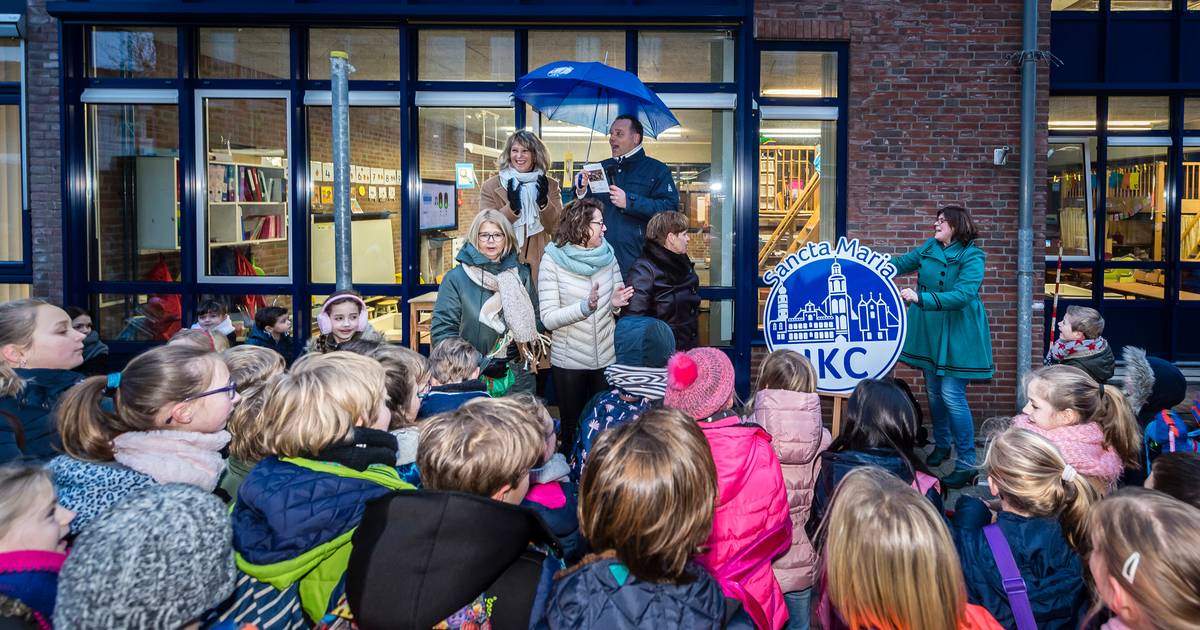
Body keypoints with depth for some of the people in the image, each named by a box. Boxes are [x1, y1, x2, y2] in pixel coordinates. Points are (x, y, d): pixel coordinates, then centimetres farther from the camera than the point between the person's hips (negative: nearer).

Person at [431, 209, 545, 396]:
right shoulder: (456, 278, -4)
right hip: (475, 378, -3)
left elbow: (535, 318, 17)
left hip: (518, 377, 3)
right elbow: (442, 330, -8)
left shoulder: (521, 274, 7)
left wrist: (531, 353, -1)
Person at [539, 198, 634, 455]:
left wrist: (615, 304, -12)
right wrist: (585, 307, -29)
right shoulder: (553, 260, -10)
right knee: (572, 429, 10)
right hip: (569, 361, -3)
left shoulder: (607, 254, 2)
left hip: (607, 357, 3)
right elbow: (548, 318, -14)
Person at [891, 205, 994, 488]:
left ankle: (966, 465, -3)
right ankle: (941, 445, 34)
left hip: (957, 335, -7)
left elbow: (962, 295, -26)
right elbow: (902, 263, 18)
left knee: (952, 396, -11)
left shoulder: (972, 257, -15)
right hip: (929, 332, 7)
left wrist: (920, 298, -36)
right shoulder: (929, 247, 5)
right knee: (933, 392, 15)